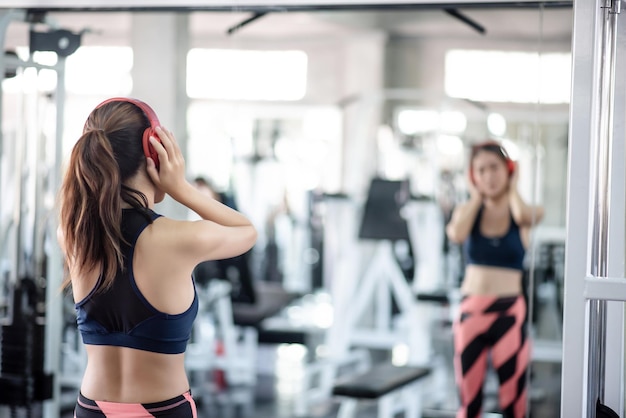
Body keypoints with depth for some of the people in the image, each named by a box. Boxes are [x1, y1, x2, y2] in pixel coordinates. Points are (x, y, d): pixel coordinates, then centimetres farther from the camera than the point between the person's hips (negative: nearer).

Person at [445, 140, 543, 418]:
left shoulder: (528, 212, 2)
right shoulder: (467, 210, 6)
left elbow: (523, 216, -24)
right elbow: (456, 234, -16)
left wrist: (512, 189, -4)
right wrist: (476, 197, -2)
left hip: (509, 312, -2)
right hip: (471, 311, 2)